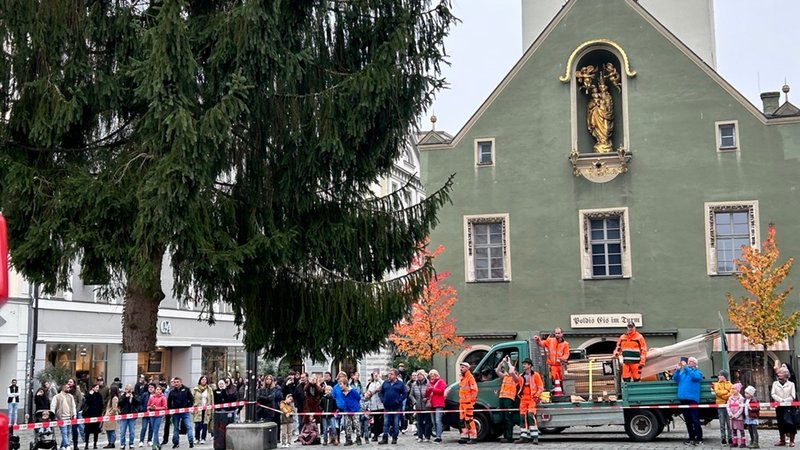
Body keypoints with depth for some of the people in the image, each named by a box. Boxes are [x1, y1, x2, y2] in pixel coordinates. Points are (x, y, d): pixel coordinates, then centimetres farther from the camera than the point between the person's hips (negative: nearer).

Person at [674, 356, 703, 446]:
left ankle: (699, 439, -4)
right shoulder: (682, 372, 20)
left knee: (695, 420, -8)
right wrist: (677, 369, -7)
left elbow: (695, 376, -17)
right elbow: (675, 378, 9)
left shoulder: (697, 372, 5)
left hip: (692, 399, -5)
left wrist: (686, 367, -19)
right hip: (683, 398, 5)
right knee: (688, 420, 9)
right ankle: (691, 438, 15)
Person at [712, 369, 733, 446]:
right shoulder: (717, 384, 12)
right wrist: (726, 391, -7)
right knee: (722, 423, -1)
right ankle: (723, 438, 2)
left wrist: (722, 395, -11)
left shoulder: (730, 384, 10)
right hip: (720, 405, 1)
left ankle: (730, 438, 5)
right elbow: (717, 392, -6)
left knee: (729, 423, -1)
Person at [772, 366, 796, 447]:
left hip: (789, 407, -2)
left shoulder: (791, 384, 3)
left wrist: (784, 401, -14)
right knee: (781, 424, 5)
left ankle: (791, 441, 3)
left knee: (791, 424, -5)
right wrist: (781, 400, -13)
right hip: (779, 407, 2)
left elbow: (793, 397, -3)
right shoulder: (775, 383, 10)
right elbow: (773, 394, 1)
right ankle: (782, 440, 12)